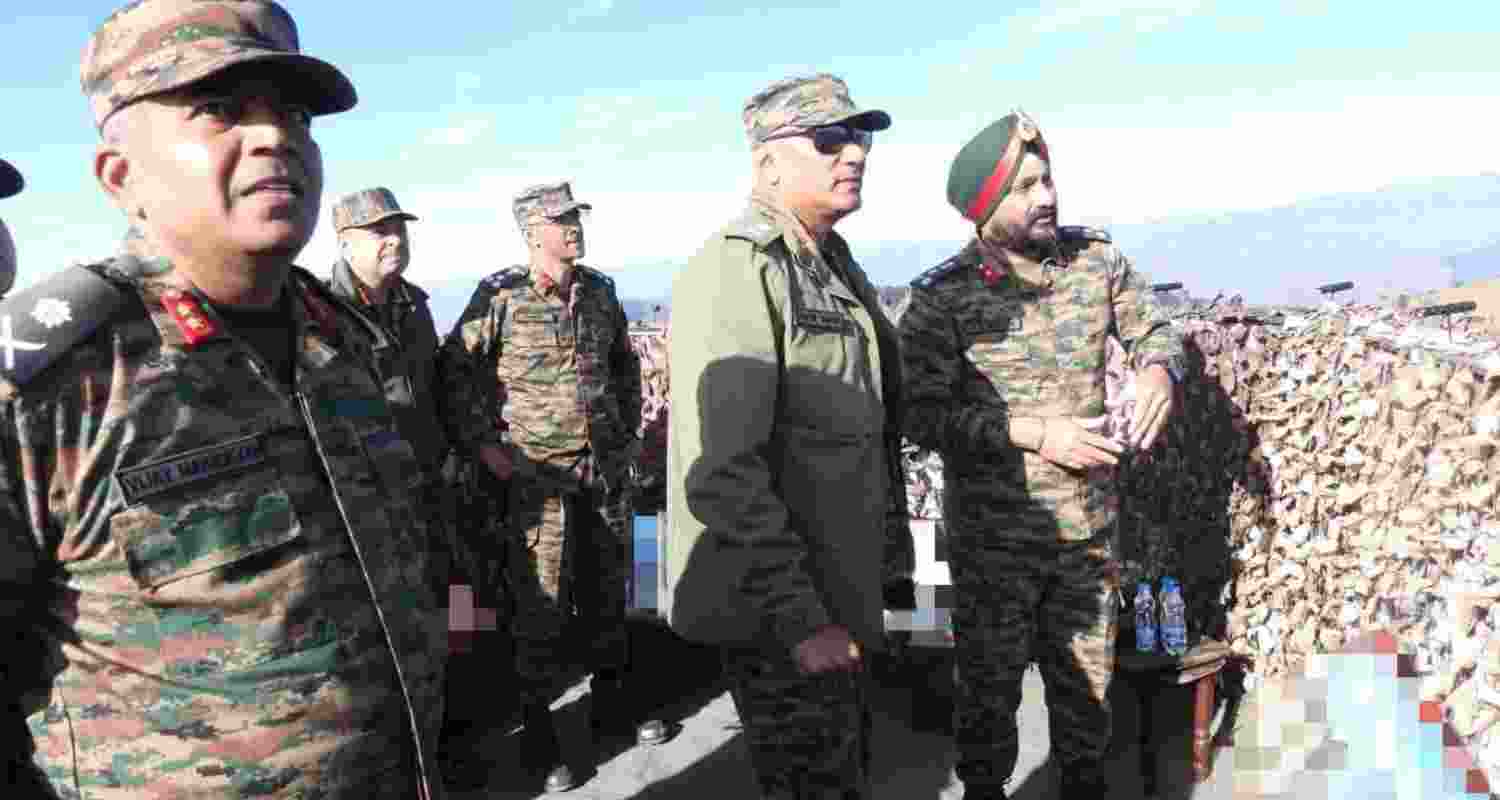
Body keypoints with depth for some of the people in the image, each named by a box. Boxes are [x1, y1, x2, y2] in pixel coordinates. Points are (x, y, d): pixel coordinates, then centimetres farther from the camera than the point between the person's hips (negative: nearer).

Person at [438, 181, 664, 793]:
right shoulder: (501, 295, -8)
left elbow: (625, 365, 21)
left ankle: (610, 703, 31)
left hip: (604, 470, 5)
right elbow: (456, 369, -6)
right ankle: (537, 730, 15)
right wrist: (483, 445, -10)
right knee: (541, 605, 1)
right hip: (536, 474, -5)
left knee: (605, 594, 15)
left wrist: (628, 431, 16)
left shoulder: (600, 292, 8)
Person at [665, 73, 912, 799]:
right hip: (777, 609, -9)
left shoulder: (835, 267, 12)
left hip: (835, 598, 10)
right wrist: (798, 618, -27)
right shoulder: (734, 271, -20)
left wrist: (890, 530, 19)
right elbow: (721, 471, -28)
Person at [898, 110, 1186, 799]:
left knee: (1087, 673, 19)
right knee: (990, 681, 13)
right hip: (993, 534, -3)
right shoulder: (944, 297, -13)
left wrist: (1157, 369, -14)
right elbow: (922, 414, -18)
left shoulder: (1096, 258, -1)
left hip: (1089, 525, 4)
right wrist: (1035, 434, -23)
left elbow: (1151, 328, 10)